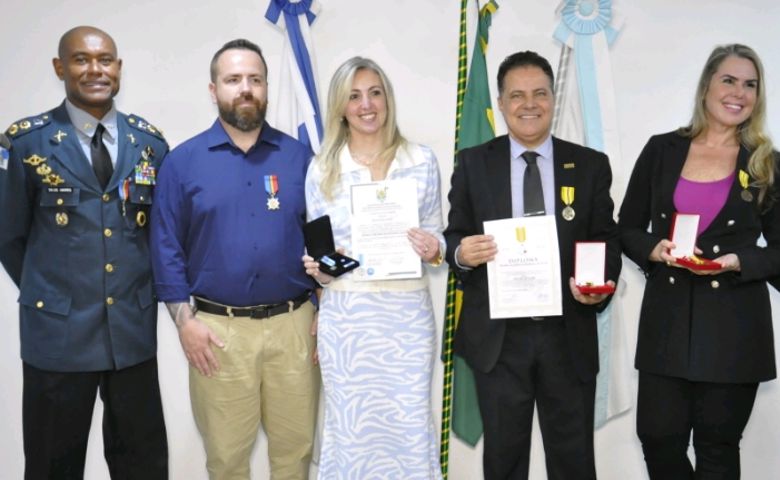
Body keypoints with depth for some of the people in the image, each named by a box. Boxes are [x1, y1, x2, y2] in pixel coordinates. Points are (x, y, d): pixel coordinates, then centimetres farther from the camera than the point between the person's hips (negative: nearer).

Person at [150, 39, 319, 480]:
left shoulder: (298, 156, 5)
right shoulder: (184, 160, 1)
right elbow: (167, 247, 0)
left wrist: (324, 315, 4)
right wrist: (185, 320, -7)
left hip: (293, 324, 1)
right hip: (217, 329, -1)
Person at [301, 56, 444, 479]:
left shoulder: (422, 161, 2)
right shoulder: (322, 168, 2)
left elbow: (436, 236, 7)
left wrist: (433, 250, -14)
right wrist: (318, 266, -14)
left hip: (407, 312, 0)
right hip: (345, 316, 0)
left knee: (410, 428, 6)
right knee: (351, 430, 9)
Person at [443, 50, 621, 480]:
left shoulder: (591, 165, 3)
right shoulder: (473, 163, 3)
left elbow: (607, 240, 4)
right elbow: (454, 237, 4)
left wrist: (603, 284, -17)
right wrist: (461, 252, -20)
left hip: (569, 335, 1)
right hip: (498, 336, 0)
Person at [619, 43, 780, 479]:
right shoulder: (662, 150, 4)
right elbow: (627, 229, 8)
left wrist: (738, 262, -14)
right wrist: (653, 249, -13)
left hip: (733, 326, 0)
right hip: (667, 318, 1)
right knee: (658, 439, 3)